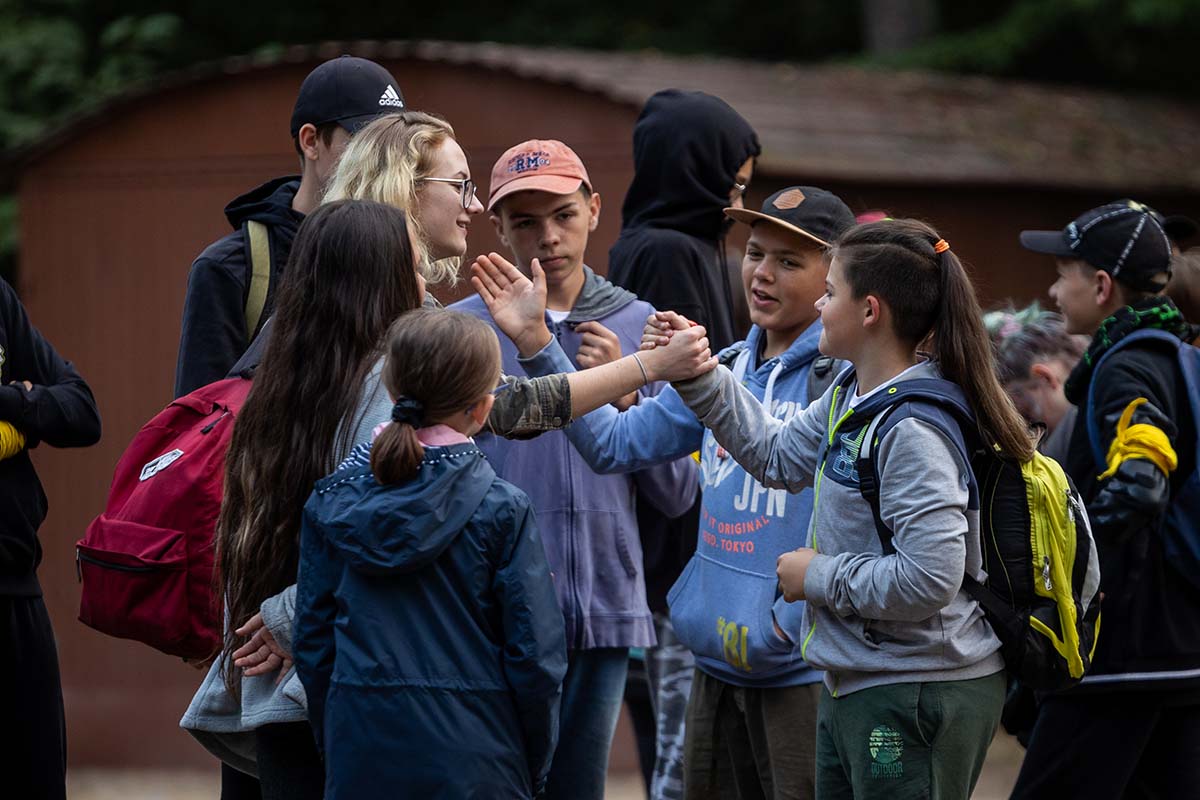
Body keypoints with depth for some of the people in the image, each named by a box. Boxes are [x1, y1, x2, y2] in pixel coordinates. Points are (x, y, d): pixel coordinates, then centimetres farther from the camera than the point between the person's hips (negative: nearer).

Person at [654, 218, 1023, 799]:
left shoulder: (912, 430, -23)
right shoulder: (852, 395, 6)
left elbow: (929, 577, -28)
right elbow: (778, 455, 22)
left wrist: (819, 577, -15)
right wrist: (699, 377, 13)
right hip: (855, 686, 10)